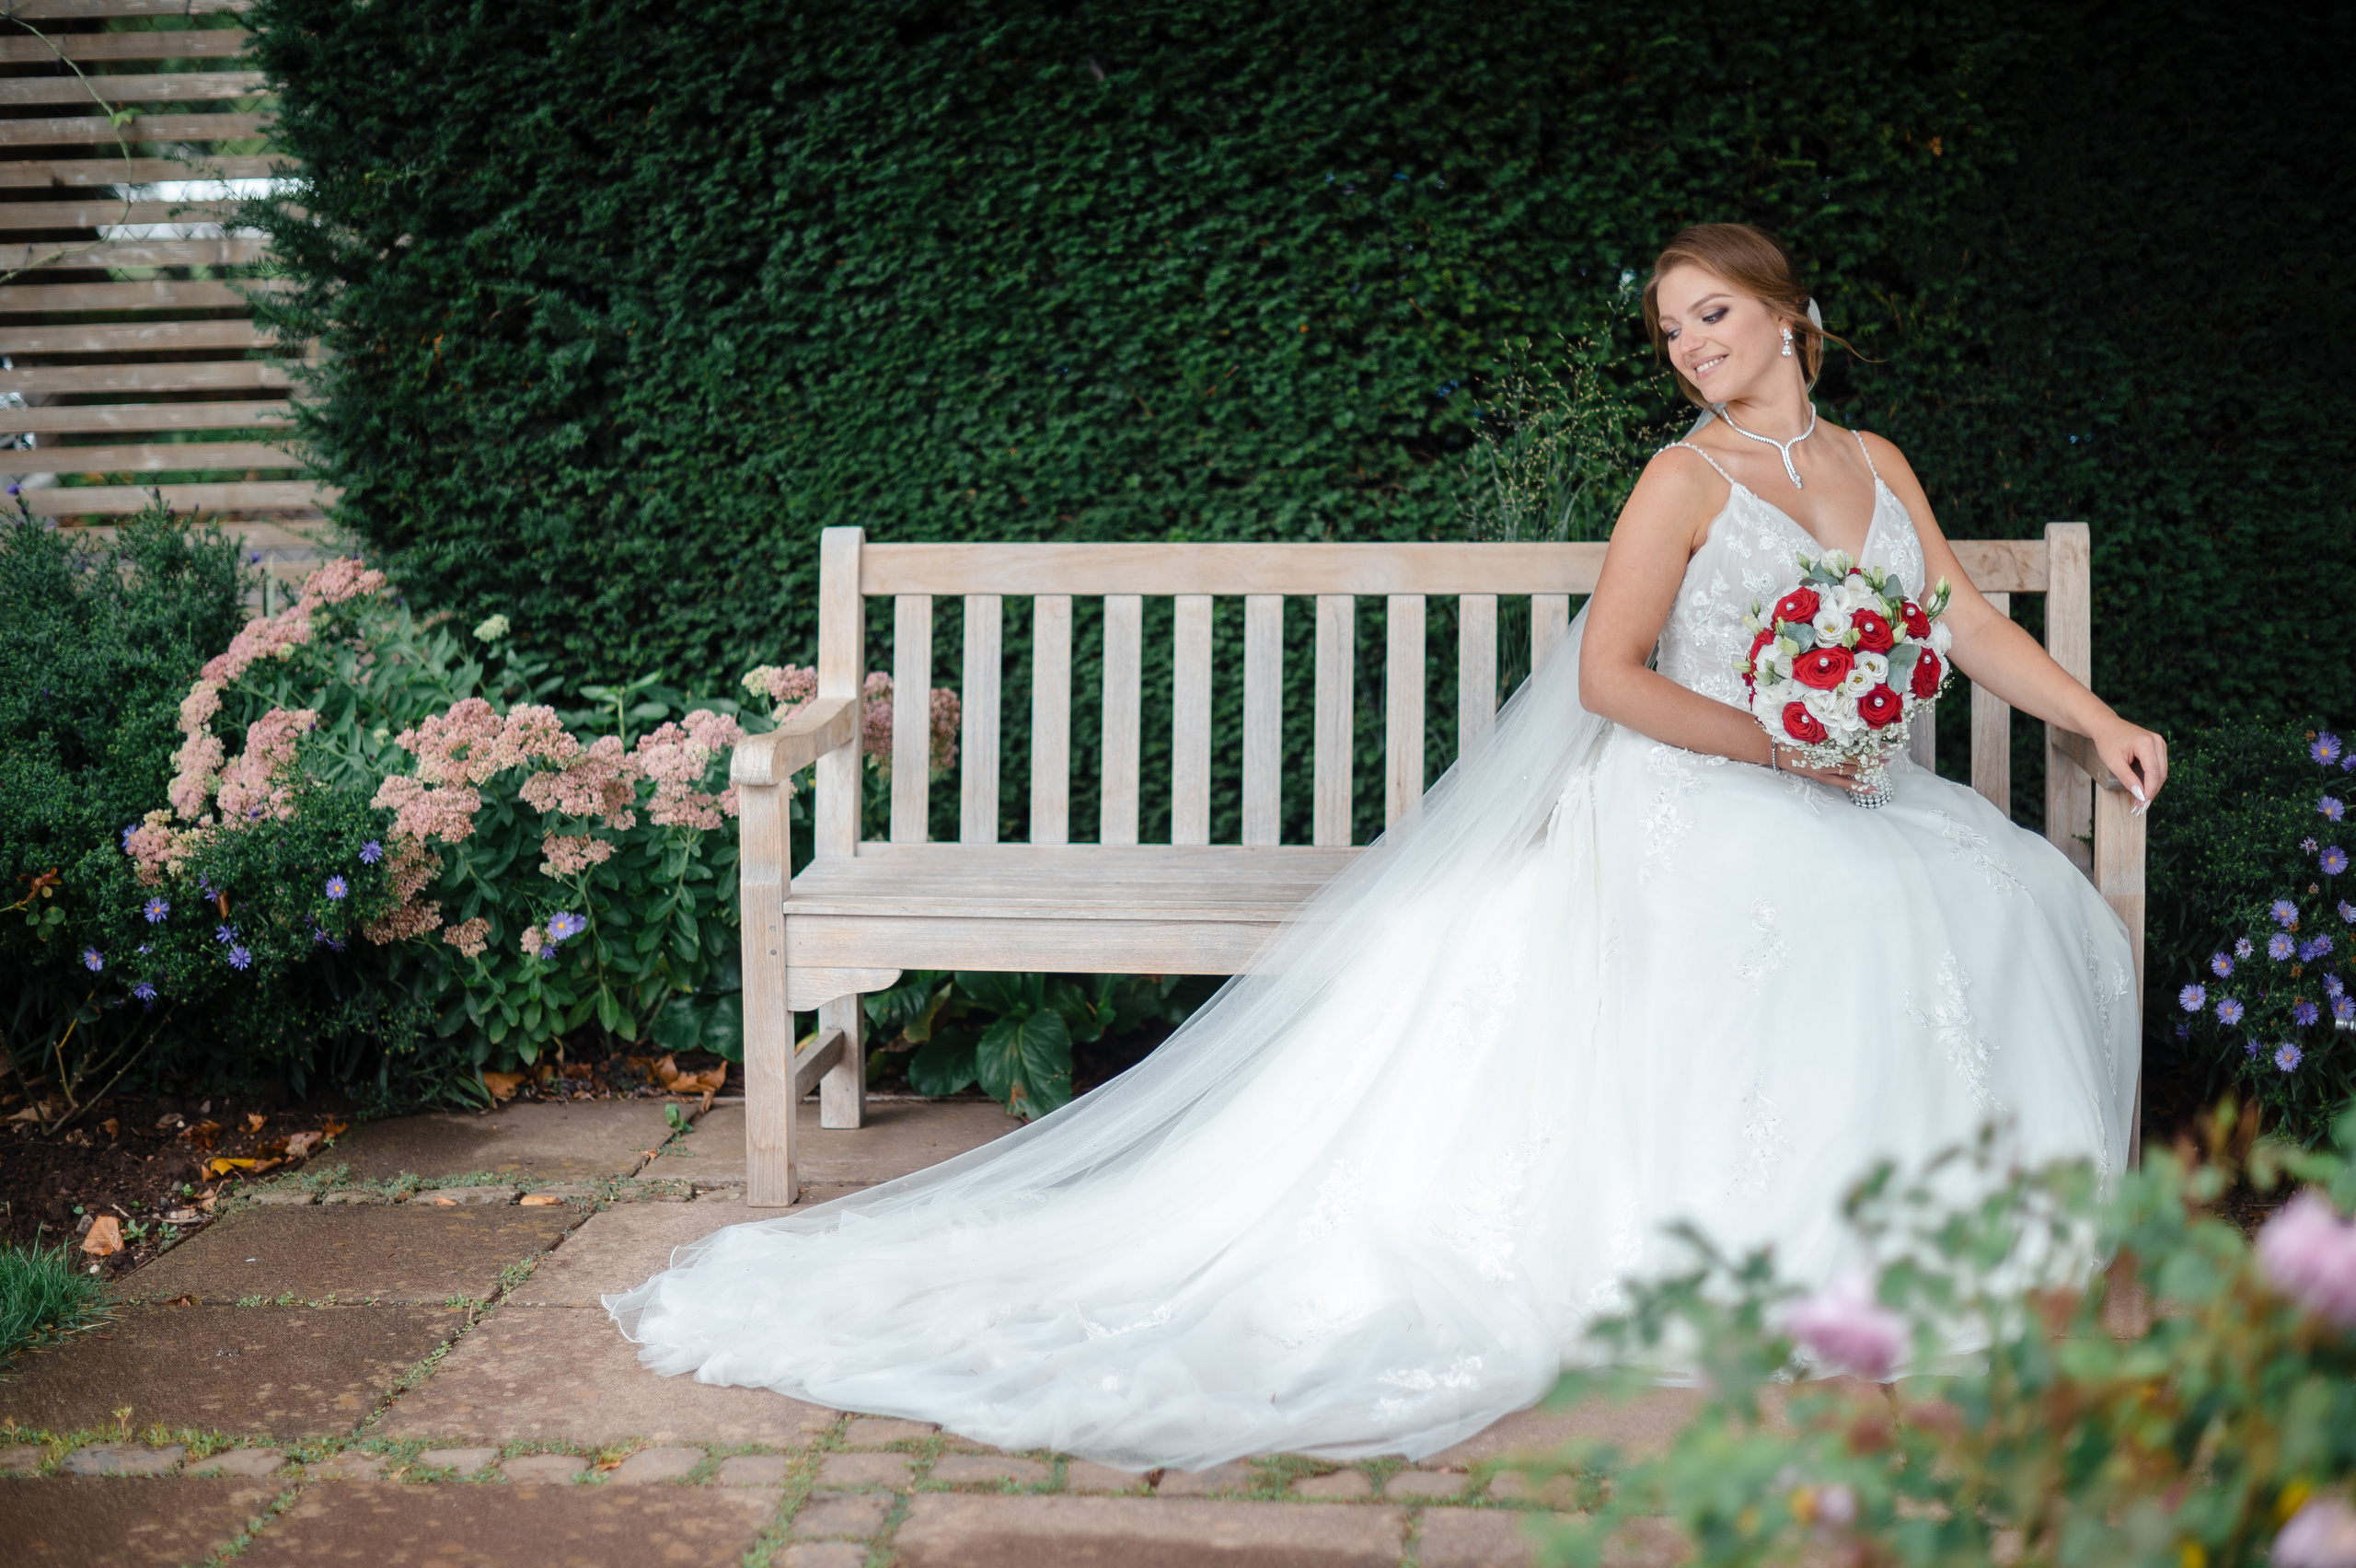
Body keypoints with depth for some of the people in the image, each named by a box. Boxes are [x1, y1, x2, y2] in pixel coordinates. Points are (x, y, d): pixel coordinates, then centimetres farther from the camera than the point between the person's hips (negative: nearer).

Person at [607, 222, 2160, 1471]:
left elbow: (1974, 625, 20)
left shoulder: (1878, 466, 17)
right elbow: (1607, 675, -7)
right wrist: (1768, 743, -12)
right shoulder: (1689, 478, 0)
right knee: (1835, 926, -36)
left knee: (2020, 904, -21)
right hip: (1697, 806, -6)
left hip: (1845, 804, 6)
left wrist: (2102, 720, 11)